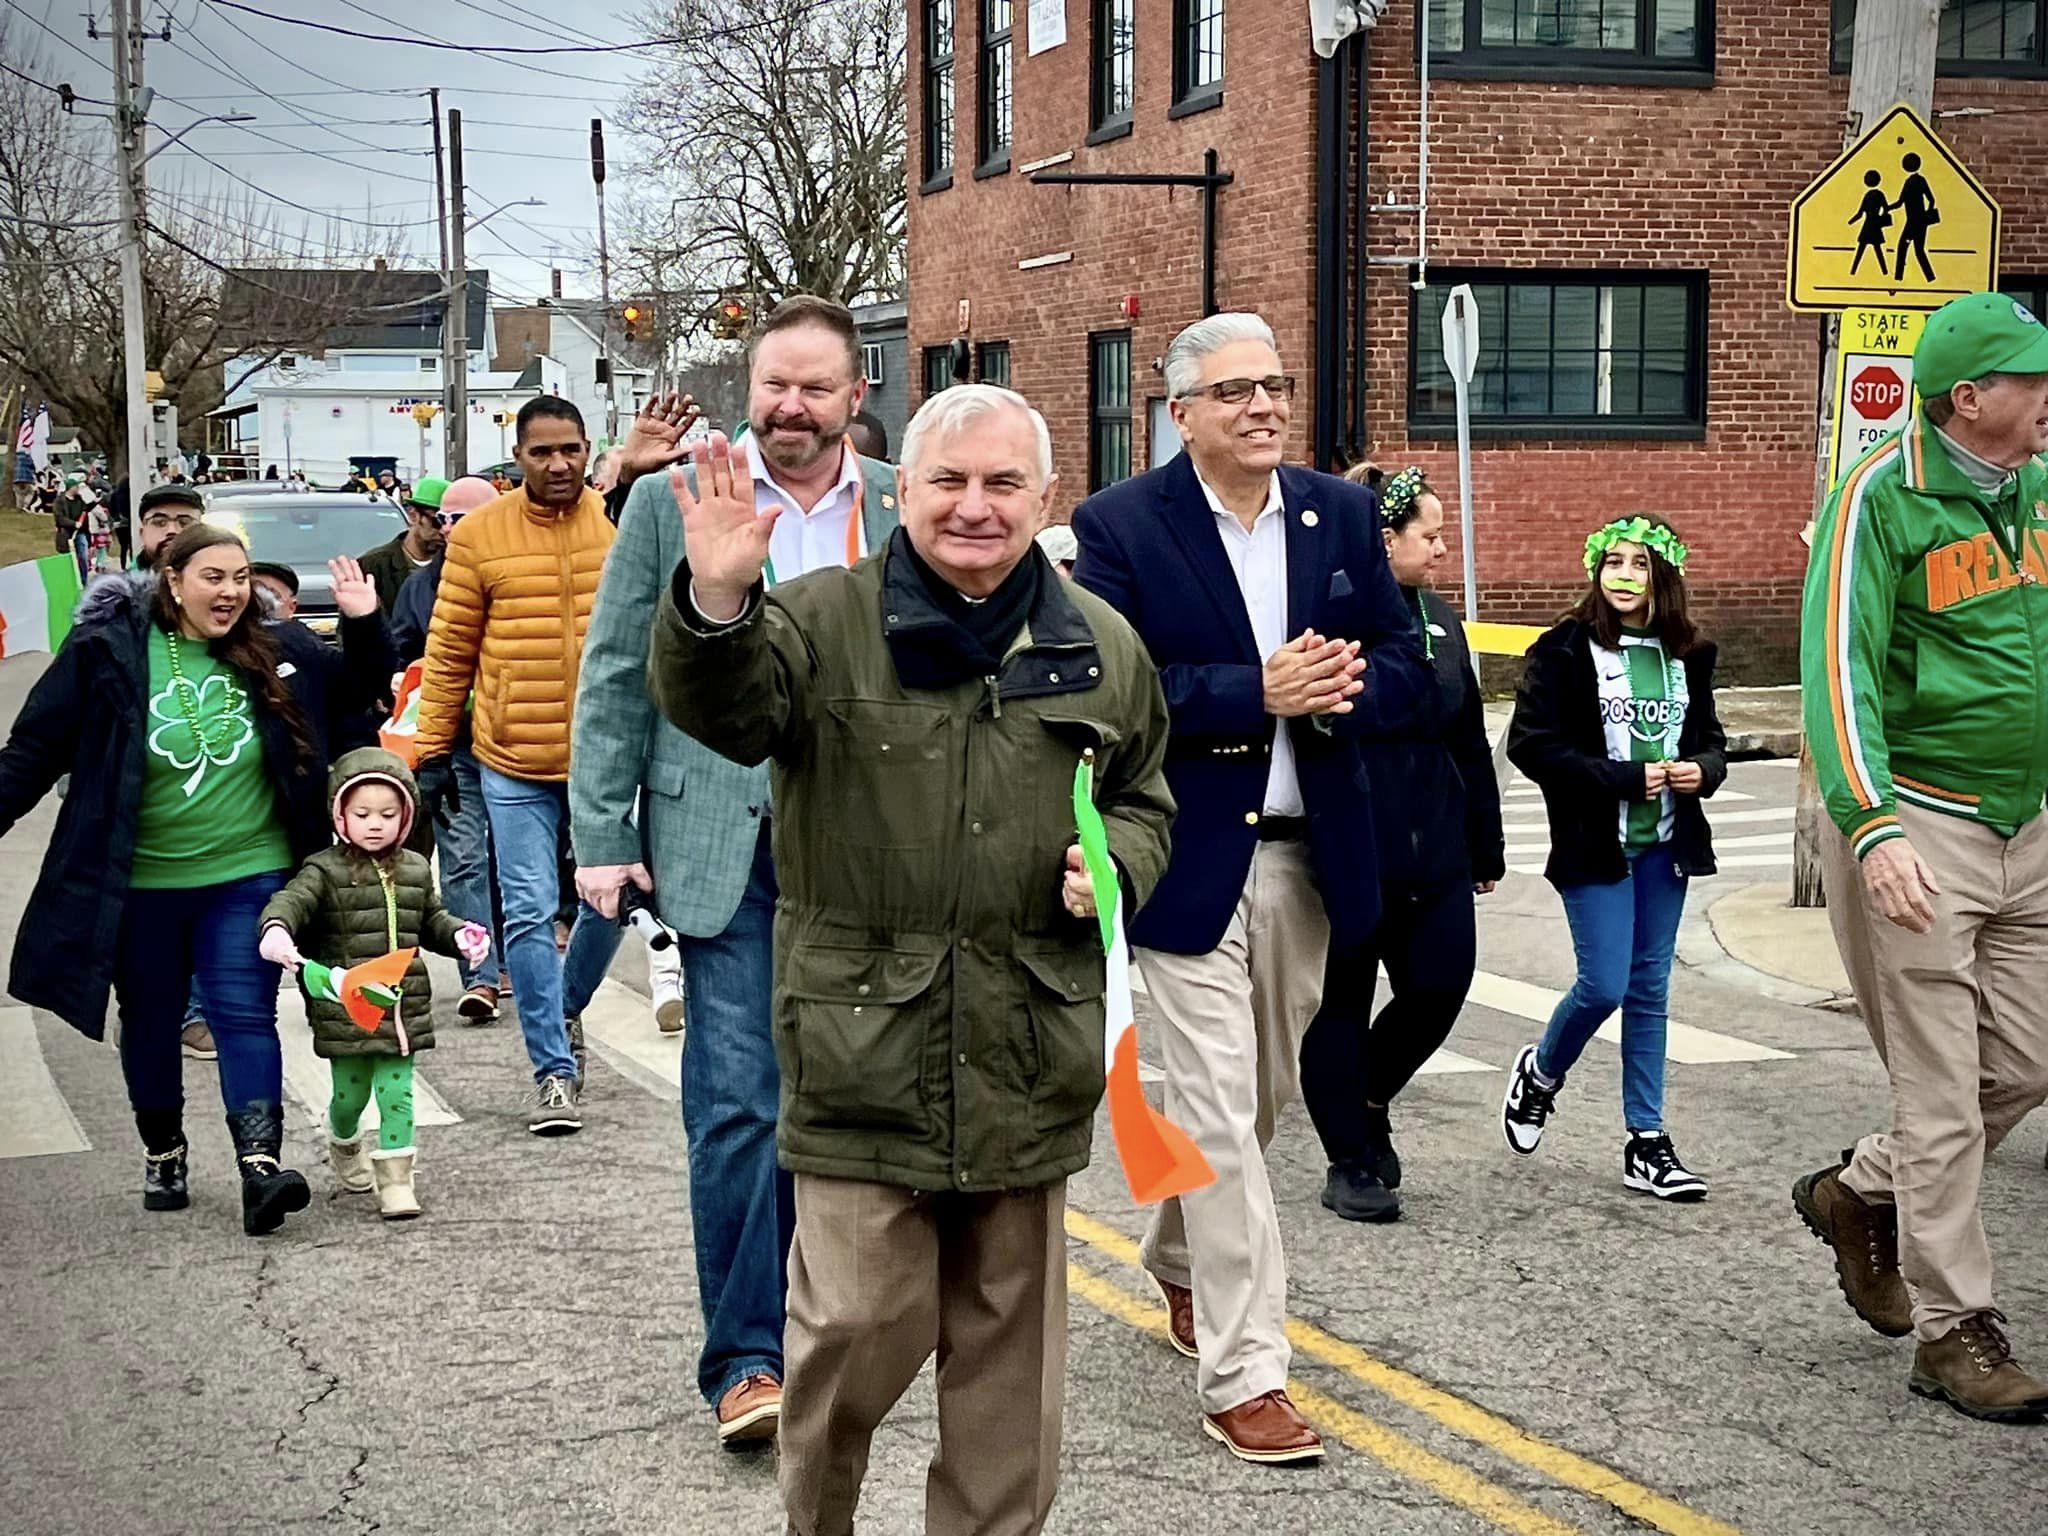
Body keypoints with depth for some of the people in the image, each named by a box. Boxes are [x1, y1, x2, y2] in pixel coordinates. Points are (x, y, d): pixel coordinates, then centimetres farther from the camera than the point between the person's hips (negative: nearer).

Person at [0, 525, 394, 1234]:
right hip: (139, 885, 0)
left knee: (244, 1016, -8)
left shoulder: (274, 654, -1)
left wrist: (363, 623, -5)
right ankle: (163, 1153, 32)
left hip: (247, 878, 0)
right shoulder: (107, 651, -9)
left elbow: (358, 689, 13)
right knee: (151, 1021, 14)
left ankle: (260, 1162, -14)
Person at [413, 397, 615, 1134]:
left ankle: (565, 1012, 38)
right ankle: (554, 1069, 9)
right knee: (530, 915, -1)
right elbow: (449, 651, 4)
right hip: (513, 763, -1)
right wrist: (433, 751, 3)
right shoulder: (479, 534, -1)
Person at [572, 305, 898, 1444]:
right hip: (724, 845, -2)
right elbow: (616, 677, 2)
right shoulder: (674, 497, 1)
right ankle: (745, 1358, 0)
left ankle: (811, 1312, 27)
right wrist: (604, 836, -3)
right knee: (737, 1102, -6)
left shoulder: (905, 509, 5)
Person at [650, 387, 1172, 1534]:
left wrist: (1117, 862, -1)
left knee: (1008, 1339, 12)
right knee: (858, 1330, -3)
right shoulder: (824, 619, -1)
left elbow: (1143, 801, 21)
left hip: (1029, 1055, 3)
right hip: (863, 1043, -3)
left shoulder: (1101, 648, 9)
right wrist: (717, 604, -39)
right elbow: (724, 712, -19)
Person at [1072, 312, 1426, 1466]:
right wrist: (1255, 694, -23)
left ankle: (1181, 1263, 45)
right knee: (1218, 1112, -5)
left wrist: (1336, 694, -16)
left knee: (1266, 1096, 19)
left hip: (1309, 854, 6)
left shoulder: (1343, 515, 6)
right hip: (1189, 860, -5)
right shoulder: (1121, 527, -8)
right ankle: (1244, 1374, 0)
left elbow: (1405, 667, 6)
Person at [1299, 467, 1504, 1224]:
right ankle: (1352, 1161, 17)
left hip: (1433, 857, 7)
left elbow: (1470, 743, 17)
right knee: (1342, 1005, 5)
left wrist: (1485, 848, 17)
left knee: (1438, 988, 3)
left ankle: (1366, 1101, 30)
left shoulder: (1440, 622, 13)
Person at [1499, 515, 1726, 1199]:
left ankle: (1646, 1143, 13)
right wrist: (1624, 778, -17)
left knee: (1649, 990, 8)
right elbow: (1530, 743, -13)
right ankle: (1540, 1075, 23)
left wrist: (1702, 769, -6)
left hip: (1666, 845, 5)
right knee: (1604, 986, -8)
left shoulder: (1687, 655, 7)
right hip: (1596, 845, -5)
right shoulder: (1565, 650, -8)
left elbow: (1710, 737, 18)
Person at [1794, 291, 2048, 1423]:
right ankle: (1954, 1332, 10)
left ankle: (1860, 1195, 33)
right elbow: (1837, 667, -18)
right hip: (1917, 826, -7)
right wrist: (1873, 828, -29)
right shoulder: (1883, 497, -12)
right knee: (1942, 1092, -2)